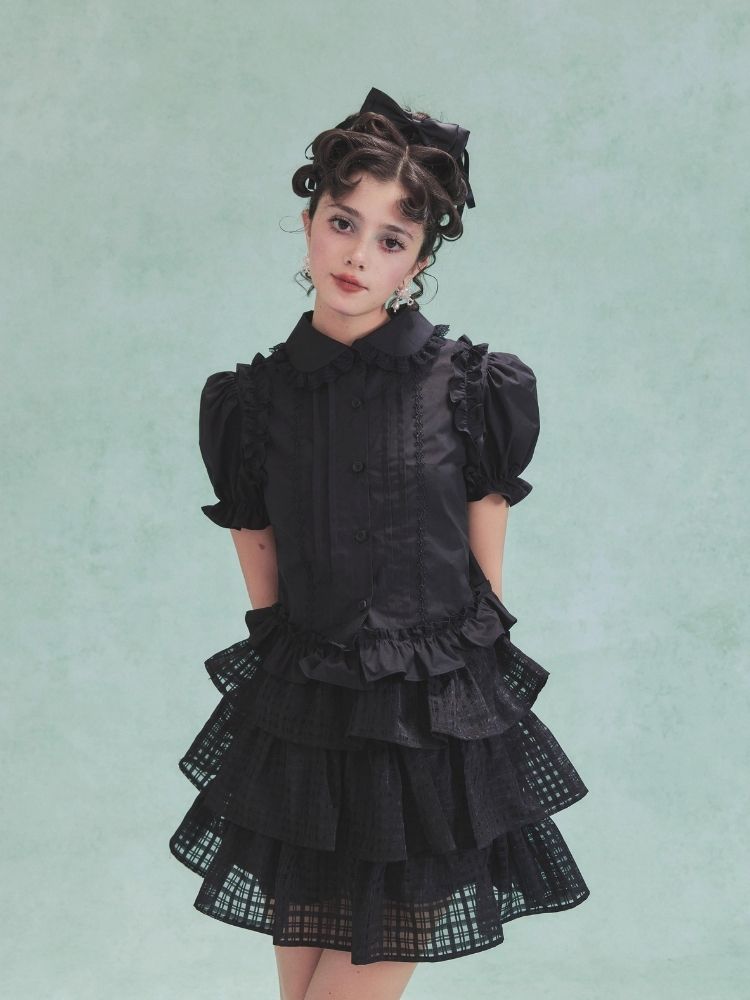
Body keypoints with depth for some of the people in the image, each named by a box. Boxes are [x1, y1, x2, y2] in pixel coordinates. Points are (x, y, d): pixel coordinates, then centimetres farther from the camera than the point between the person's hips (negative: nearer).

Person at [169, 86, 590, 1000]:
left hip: (437, 728, -2)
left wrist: (441, 691, 9)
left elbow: (484, 583, 2)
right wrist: (314, 671, 11)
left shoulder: (475, 390, -6)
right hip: (297, 725, 2)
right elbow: (264, 590, 8)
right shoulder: (252, 400, 0)